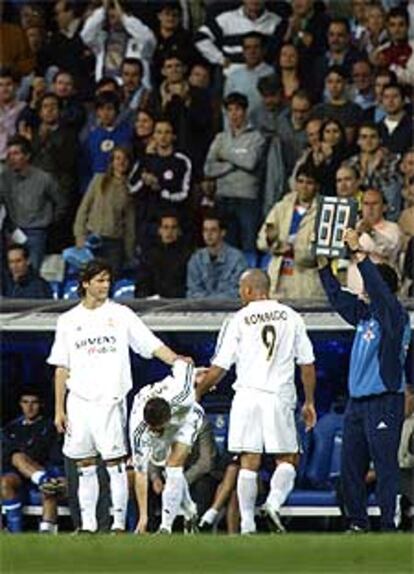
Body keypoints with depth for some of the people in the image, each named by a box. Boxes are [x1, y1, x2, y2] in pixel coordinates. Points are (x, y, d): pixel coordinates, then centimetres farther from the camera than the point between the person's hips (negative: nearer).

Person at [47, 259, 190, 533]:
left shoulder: (120, 314, 5)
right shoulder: (69, 320, 11)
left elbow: (153, 345, -2)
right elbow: (62, 368, 12)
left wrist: (177, 360, -20)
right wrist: (59, 409, 7)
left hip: (110, 399, -3)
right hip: (79, 400, 3)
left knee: (115, 462, -6)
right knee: (85, 466, 5)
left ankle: (119, 522, -4)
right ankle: (88, 524, 11)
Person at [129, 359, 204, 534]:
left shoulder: (181, 396, -44)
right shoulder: (138, 429, -40)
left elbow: (182, 363, -23)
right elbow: (140, 474, -35)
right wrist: (143, 516, -36)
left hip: (186, 415, -2)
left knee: (174, 466, -18)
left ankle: (166, 527, -13)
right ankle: (190, 513, 37)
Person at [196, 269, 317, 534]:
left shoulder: (239, 321, -1)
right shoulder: (291, 317, 5)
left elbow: (220, 367, 1)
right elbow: (307, 364, 7)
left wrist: (198, 390, 16)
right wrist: (309, 402, 16)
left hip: (248, 395, 0)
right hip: (280, 397, 1)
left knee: (249, 462, 2)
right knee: (287, 460, 9)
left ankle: (247, 524, -2)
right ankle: (274, 502, -16)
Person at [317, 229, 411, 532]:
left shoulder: (394, 316, -8)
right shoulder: (365, 313, 14)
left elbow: (379, 290, -23)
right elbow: (339, 298, 24)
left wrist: (359, 252, -24)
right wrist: (323, 263, 17)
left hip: (384, 401, -8)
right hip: (357, 401, 8)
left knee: (385, 465, -9)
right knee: (351, 466, 8)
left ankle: (389, 526, -9)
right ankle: (357, 523, 14)